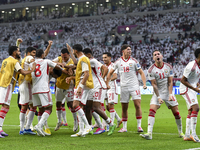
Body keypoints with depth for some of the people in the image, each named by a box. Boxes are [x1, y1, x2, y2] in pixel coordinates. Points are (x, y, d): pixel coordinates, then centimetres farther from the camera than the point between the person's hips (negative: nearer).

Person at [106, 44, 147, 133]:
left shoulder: (133, 61, 3)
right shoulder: (118, 62, 6)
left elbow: (141, 72, 4)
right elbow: (110, 73, 15)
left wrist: (144, 84, -8)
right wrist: (107, 84, 9)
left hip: (134, 86, -1)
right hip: (124, 87, 2)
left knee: (137, 105, -11)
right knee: (124, 108, 5)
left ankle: (139, 126, -4)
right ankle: (124, 127, 14)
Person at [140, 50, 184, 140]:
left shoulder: (168, 67, -3)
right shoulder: (151, 70, -10)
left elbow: (170, 82, -2)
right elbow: (154, 85, -11)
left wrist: (170, 94, -13)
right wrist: (158, 97, -16)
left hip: (168, 92, 2)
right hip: (158, 93, -2)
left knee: (176, 112, 2)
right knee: (152, 110, -18)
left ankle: (180, 132, 19)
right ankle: (149, 133, -22)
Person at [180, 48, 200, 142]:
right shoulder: (191, 66, -22)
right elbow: (183, 80, -21)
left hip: (192, 89, 10)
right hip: (186, 89, -10)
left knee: (191, 112, 9)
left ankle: (187, 135, 13)